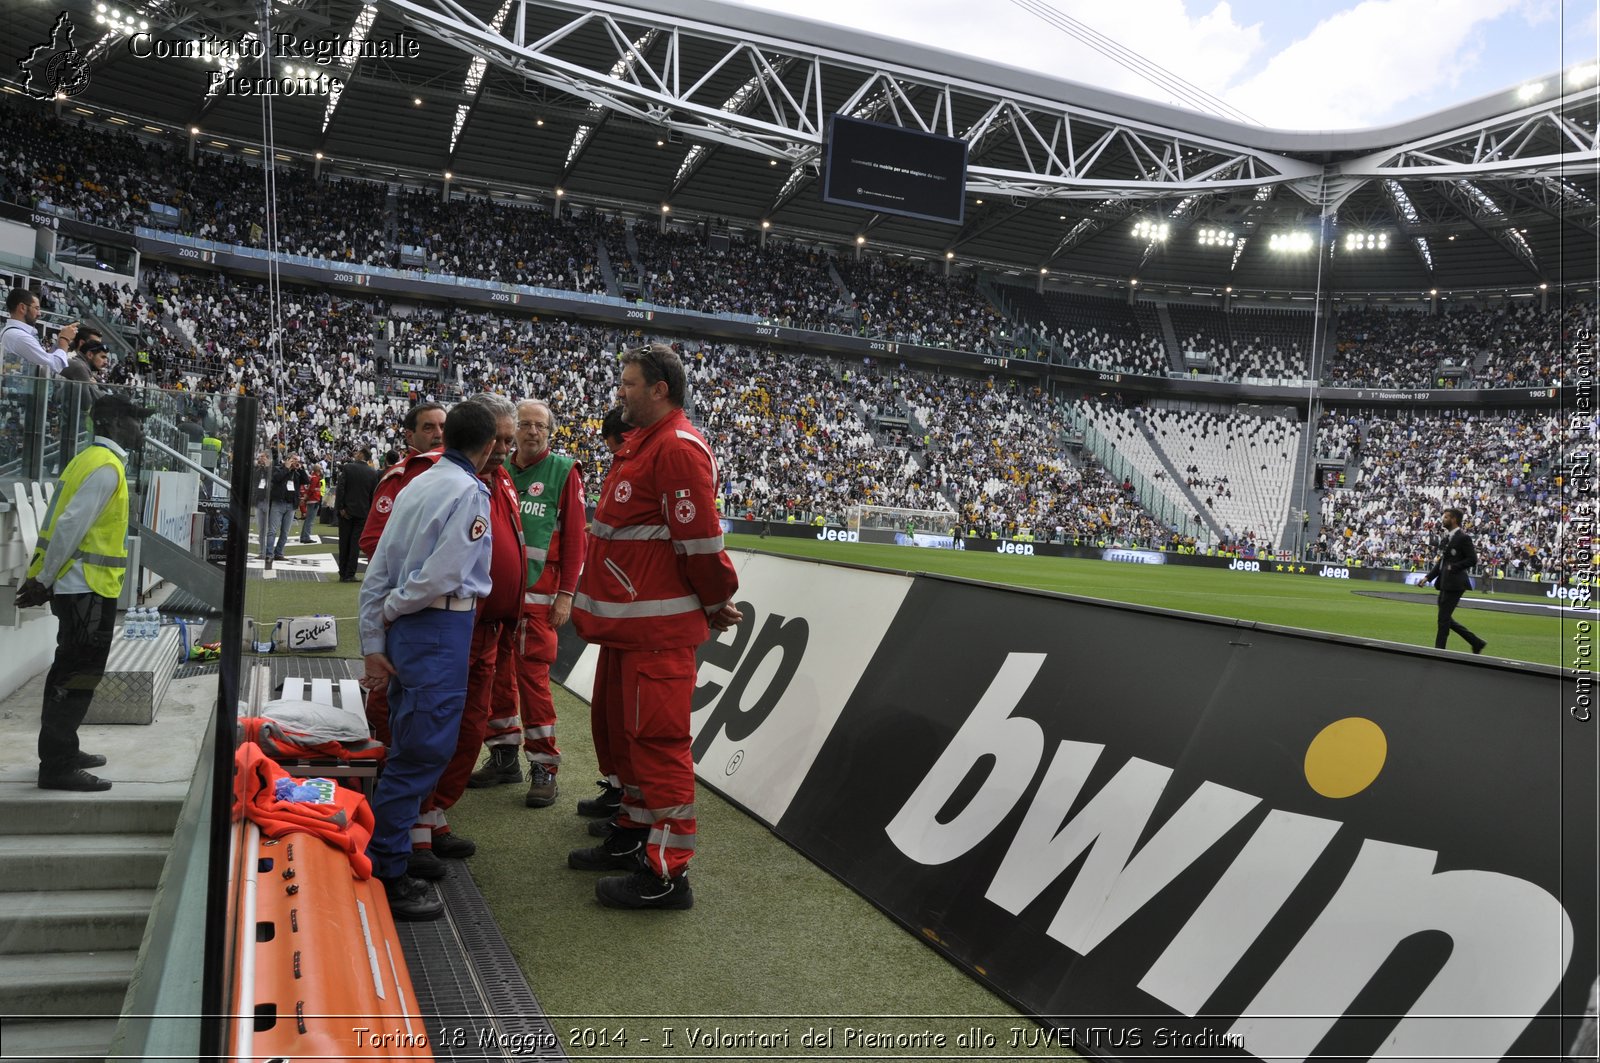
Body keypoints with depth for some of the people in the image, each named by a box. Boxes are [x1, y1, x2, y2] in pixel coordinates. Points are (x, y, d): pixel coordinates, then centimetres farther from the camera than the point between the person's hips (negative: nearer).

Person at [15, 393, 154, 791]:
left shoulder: (92, 460, 15)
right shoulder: (105, 467, -16)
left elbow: (67, 523, 14)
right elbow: (70, 526, -21)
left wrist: (44, 578, 13)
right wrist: (44, 581, -15)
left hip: (79, 586, 10)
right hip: (88, 587, -10)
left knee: (72, 670, 18)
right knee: (78, 674, -4)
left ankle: (61, 751, 29)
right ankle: (57, 766, 2)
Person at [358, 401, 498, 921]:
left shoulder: (416, 486, 12)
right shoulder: (469, 492, -12)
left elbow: (378, 569, 12)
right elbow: (443, 574, -19)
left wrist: (373, 641, 13)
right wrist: (391, 610, -2)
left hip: (407, 626, 9)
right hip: (440, 629, -9)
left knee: (408, 746, 18)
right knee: (422, 751, -2)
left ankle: (389, 854, 30)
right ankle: (384, 876, 5)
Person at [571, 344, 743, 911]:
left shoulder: (678, 447, -18)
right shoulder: (639, 444, 18)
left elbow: (699, 539, -20)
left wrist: (717, 603, -9)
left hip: (659, 628, -11)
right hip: (627, 623, 11)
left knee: (657, 738, -5)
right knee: (622, 727, 20)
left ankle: (666, 873, 4)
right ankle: (634, 835, 36)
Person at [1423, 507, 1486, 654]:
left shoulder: (1463, 537, -11)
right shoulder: (1446, 537, 14)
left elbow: (1473, 559, -14)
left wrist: (1453, 567, -17)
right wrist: (1428, 577, 11)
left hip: (1455, 584, -9)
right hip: (1445, 583, 9)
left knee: (1443, 618, -5)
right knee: (1446, 618, 12)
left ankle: (1439, 651, 3)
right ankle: (1476, 642, 22)